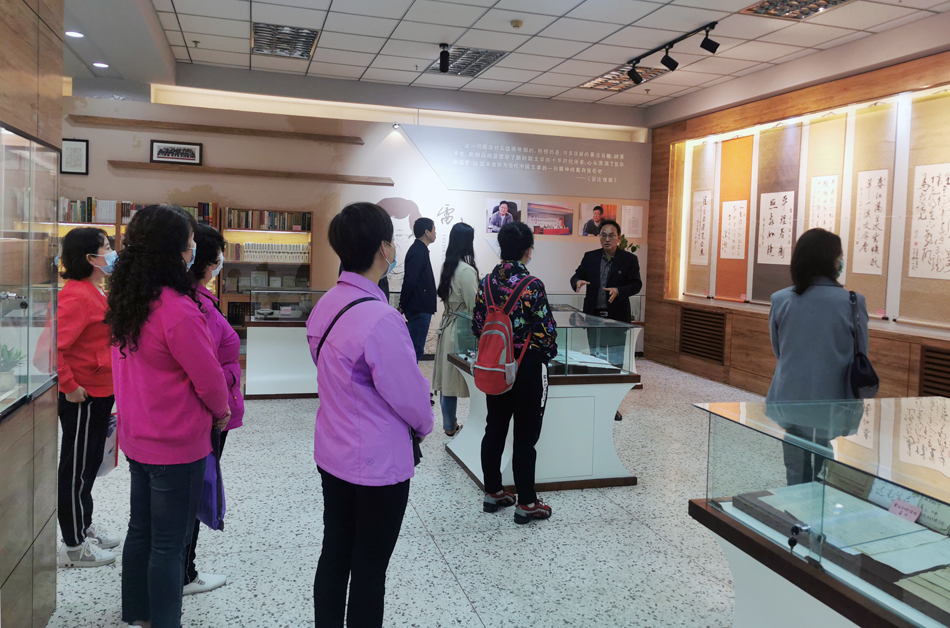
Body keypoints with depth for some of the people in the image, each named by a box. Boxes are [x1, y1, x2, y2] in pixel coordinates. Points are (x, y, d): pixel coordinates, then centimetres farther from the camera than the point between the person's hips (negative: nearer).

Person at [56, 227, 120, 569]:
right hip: (81, 398, -10)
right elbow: (53, 347, -29)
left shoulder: (95, 292, 10)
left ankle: (84, 527, 37)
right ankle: (74, 547, 17)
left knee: (90, 463, 21)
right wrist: (70, 387, -22)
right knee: (77, 469, 3)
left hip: (100, 393, 10)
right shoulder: (77, 295, -22)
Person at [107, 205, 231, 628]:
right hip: (177, 445, -8)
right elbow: (208, 376, -19)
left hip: (136, 437, 9)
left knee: (140, 530, 23)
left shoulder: (123, 301, 0)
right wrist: (221, 412, 1)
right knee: (170, 545, 7)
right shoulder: (177, 309, -27)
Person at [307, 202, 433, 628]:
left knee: (334, 555, 20)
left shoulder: (325, 306, -1)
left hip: (332, 455, 8)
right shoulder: (382, 321, -27)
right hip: (378, 464, -8)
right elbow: (410, 394, -19)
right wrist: (423, 426, 1)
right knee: (369, 570, 9)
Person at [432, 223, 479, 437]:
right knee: (455, 378, 0)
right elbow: (474, 307, -16)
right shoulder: (466, 270, -19)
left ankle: (449, 424, 22)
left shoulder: (447, 266, 6)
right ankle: (450, 427, 9)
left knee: (447, 377, 12)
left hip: (448, 324, 8)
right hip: (462, 329, -8)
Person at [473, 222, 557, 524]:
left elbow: (477, 326, 4)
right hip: (528, 367, -6)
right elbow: (545, 332, -16)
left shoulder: (487, 282, 0)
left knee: (494, 429, 15)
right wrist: (550, 352, 4)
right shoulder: (532, 285, -18)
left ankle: (493, 492, 28)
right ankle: (526, 503, 13)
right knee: (525, 435, 3)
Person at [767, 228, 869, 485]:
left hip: (790, 400, 2)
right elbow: (861, 357, 1)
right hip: (833, 403, -1)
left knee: (797, 475, 13)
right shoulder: (852, 302, -11)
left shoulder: (780, 300, -5)